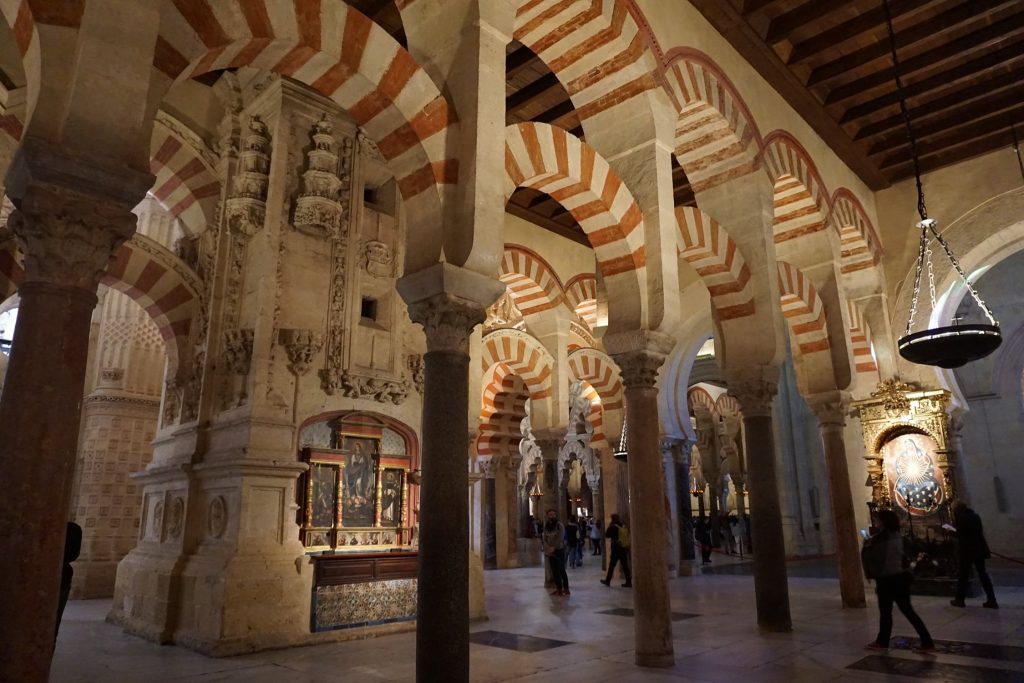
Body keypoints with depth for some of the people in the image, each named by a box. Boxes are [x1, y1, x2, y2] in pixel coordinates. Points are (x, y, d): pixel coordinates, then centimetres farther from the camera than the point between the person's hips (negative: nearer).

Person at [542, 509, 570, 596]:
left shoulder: (560, 525, -8)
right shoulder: (546, 526, 8)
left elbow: (560, 539, -14)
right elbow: (544, 538, 7)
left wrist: (553, 548, -17)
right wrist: (548, 548, -8)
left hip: (559, 550, -5)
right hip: (550, 551, 5)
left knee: (561, 570, -6)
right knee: (554, 570, 7)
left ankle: (566, 589, 1)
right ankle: (558, 588, 14)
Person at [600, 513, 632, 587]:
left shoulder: (613, 527, -12)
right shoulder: (624, 526, 7)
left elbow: (607, 535, -4)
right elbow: (628, 536, 12)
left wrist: (609, 526, 3)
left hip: (616, 549, -6)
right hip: (625, 549, 6)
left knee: (612, 565, 5)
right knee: (625, 566, 7)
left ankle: (607, 581, 13)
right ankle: (628, 582, 5)